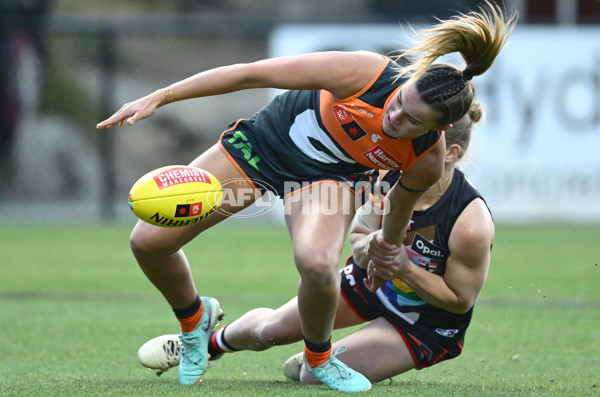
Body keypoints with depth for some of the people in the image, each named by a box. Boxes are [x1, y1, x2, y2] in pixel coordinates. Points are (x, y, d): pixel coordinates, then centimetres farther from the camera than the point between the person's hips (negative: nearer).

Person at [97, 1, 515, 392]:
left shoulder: (428, 161, -26)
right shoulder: (363, 73, -35)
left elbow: (402, 199, 1)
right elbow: (249, 74, -27)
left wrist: (387, 249, 20)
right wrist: (160, 97, -25)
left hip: (328, 178, 0)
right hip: (264, 142, 0)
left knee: (317, 263, -34)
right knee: (149, 241, -7)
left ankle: (319, 359, -1)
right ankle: (194, 319, 28)